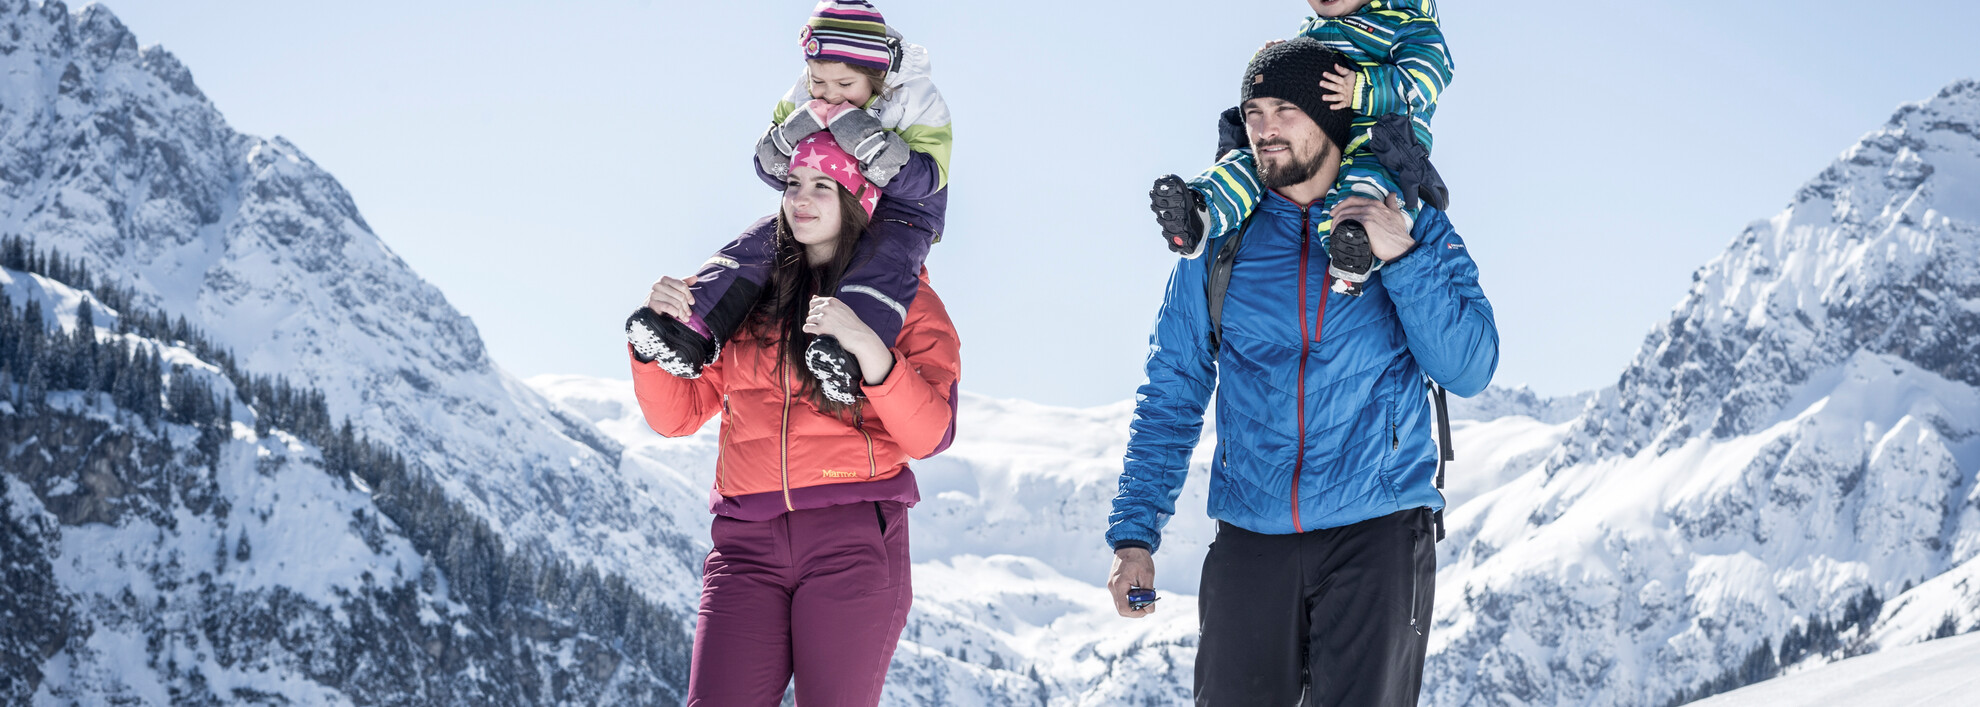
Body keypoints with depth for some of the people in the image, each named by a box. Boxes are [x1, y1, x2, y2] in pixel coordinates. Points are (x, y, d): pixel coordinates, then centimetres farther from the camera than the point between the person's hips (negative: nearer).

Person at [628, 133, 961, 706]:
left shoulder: (905, 301, 9)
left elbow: (929, 436, -5)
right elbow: (676, 414, 16)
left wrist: (868, 347, -20)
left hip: (855, 540, -2)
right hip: (747, 543, 2)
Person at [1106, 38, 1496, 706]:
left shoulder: (1415, 230, 5)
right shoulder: (1221, 243, 8)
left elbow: (1469, 370, -4)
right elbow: (1171, 397, 9)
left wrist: (1404, 258, -15)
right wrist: (1135, 533, 1)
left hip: (1378, 528, -1)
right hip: (1251, 540, 2)